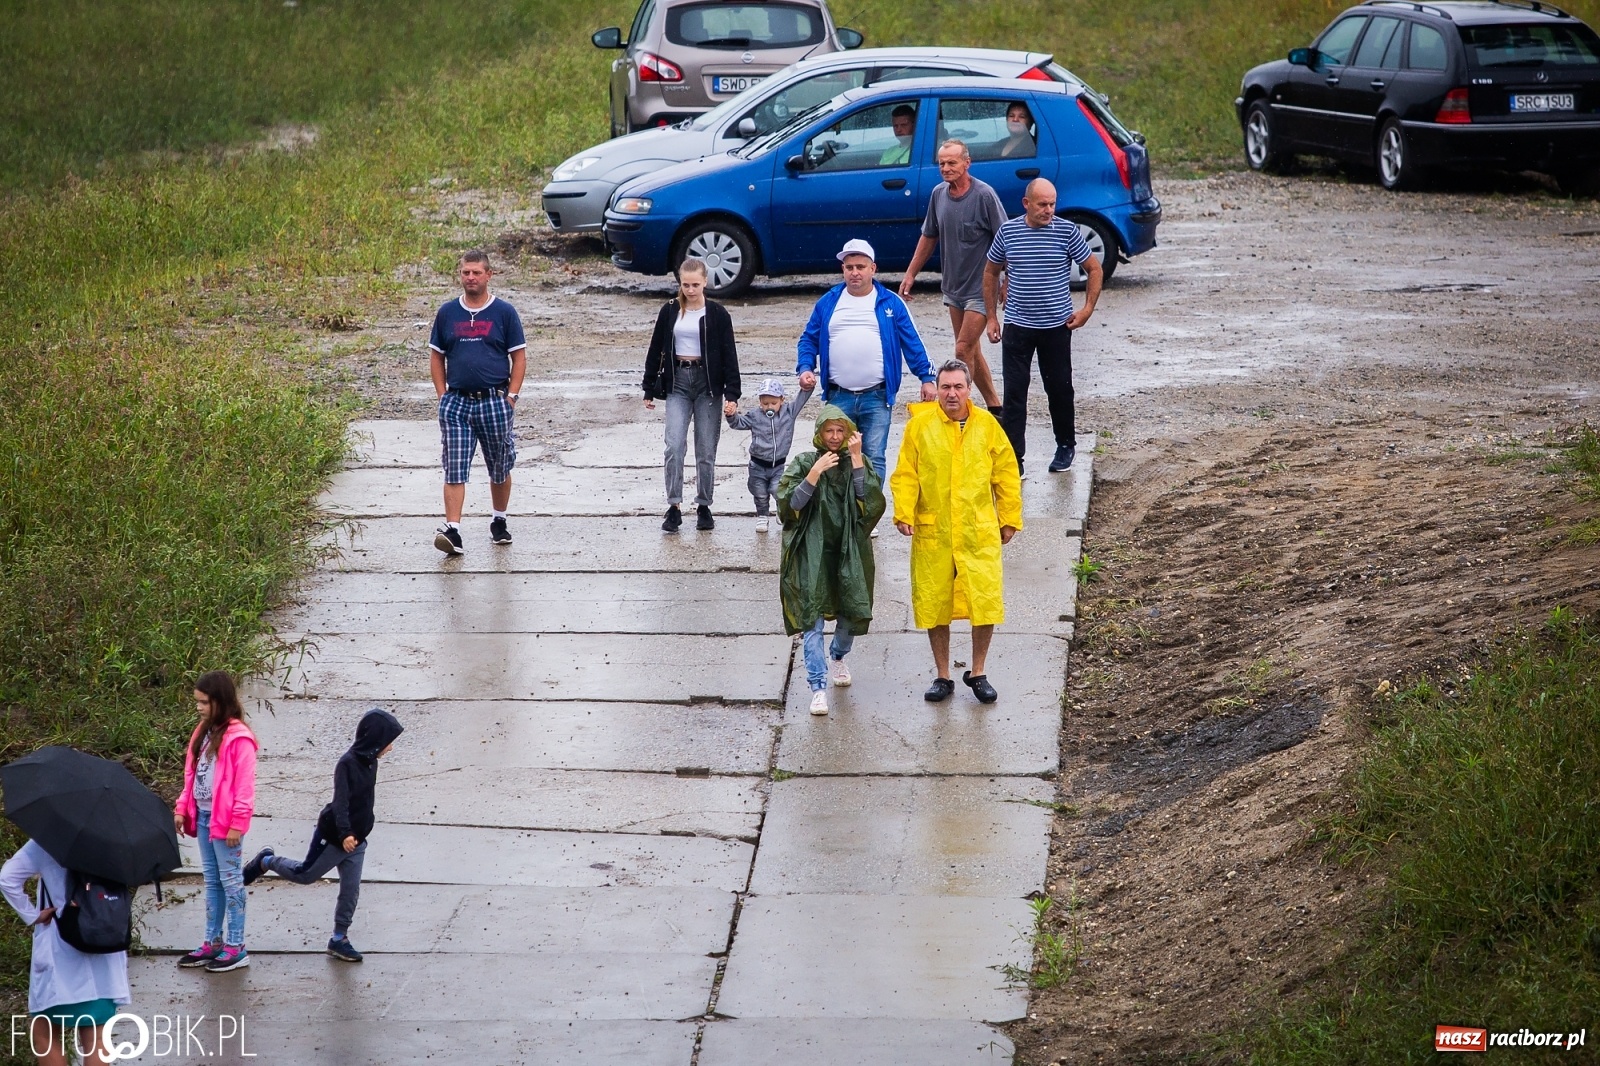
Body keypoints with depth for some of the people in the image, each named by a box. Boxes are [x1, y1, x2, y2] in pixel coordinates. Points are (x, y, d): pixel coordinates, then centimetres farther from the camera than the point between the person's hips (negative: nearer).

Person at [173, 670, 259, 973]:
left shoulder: (238, 738, -15)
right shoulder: (204, 732, 11)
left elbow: (244, 786, -17)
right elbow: (192, 774, 16)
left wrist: (237, 823, -19)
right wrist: (183, 808, 9)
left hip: (225, 821, -8)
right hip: (203, 816, 8)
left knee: (231, 881, 0)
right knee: (212, 881, 15)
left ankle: (236, 948, 6)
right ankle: (212, 942, 23)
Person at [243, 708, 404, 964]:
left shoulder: (370, 762, 4)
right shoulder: (347, 763, -22)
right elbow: (340, 802, -29)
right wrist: (345, 834, -39)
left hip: (356, 840, 8)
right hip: (334, 836, -8)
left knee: (351, 891, 7)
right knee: (305, 874, 8)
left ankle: (339, 938, 17)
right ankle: (266, 861, 31)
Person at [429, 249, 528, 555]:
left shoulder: (504, 312, 1)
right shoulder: (447, 313, 7)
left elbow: (519, 357, 2)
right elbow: (436, 356, 12)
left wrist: (511, 396, -6)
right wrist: (443, 396, 2)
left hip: (494, 401, -1)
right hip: (456, 402, 1)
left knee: (500, 468, 11)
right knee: (454, 469, -7)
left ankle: (499, 522, 29)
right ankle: (452, 530, -12)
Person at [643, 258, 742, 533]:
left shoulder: (717, 314, -1)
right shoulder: (670, 311, 5)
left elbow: (729, 355, -1)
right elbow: (656, 350, 11)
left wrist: (732, 394, -7)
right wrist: (649, 389, 10)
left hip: (707, 382, -1)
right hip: (677, 382, 1)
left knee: (706, 450, 2)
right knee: (674, 445, -11)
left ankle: (704, 507, 14)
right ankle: (674, 508, -8)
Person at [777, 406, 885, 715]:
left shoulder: (860, 463, 5)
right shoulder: (803, 463, 1)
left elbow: (873, 504, -11)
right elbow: (789, 505, -10)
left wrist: (857, 460, -15)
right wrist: (815, 473, -19)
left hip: (849, 552, 2)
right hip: (812, 553, -2)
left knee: (850, 613, 9)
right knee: (812, 617, -12)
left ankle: (838, 656, 42)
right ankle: (818, 687, -11)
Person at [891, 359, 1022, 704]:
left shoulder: (987, 426, 4)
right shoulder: (920, 425, 0)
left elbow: (1006, 475, 9)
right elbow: (906, 475, 1)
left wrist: (1009, 519, 9)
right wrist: (904, 513, -11)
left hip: (980, 533, 0)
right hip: (932, 533, 0)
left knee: (986, 603, -3)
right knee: (933, 605, 6)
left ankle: (978, 673, 16)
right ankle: (942, 677, 22)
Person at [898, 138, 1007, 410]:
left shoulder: (984, 195, -15)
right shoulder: (939, 194, 4)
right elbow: (929, 237, 16)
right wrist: (911, 273, 14)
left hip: (981, 288, -7)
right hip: (953, 286, 7)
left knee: (964, 351, -11)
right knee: (971, 352, 12)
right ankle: (995, 406, 23)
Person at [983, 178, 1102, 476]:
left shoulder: (1066, 231, -6)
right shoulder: (1008, 231, -1)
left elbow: (1095, 269, 3)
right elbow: (991, 273, 12)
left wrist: (1087, 309, -4)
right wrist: (992, 317, 9)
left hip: (1056, 326, -1)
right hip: (1017, 327, 1)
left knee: (1059, 389, 11)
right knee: (1014, 393, -3)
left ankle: (1066, 445, 31)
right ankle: (1013, 459, -2)